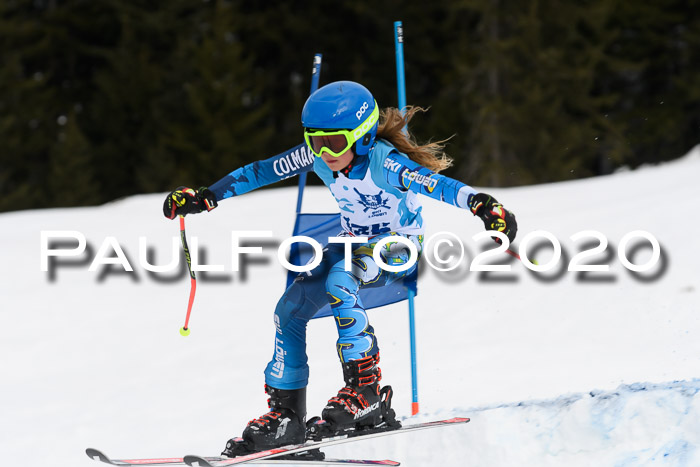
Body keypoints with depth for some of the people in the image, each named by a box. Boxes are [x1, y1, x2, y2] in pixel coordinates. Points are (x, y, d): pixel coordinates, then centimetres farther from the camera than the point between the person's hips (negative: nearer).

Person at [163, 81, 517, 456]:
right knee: (291, 308, -5)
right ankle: (285, 414, 4)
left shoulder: (382, 162, -30)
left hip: (399, 244, -7)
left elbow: (435, 184, -44)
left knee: (339, 282, -35)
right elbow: (262, 171, -1)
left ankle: (366, 392, -30)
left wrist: (479, 203, -62)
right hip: (355, 242, 7)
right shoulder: (317, 157, -11)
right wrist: (208, 196, 0)